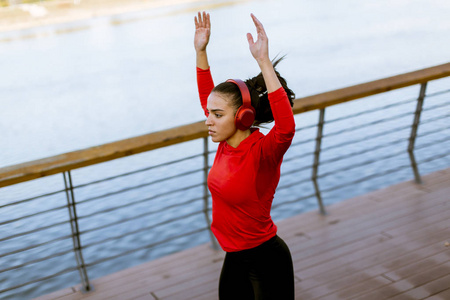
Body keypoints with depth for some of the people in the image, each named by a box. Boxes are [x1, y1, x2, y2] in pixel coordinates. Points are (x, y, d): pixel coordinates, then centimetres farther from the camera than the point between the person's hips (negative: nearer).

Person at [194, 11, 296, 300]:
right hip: (235, 257, 8)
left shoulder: (263, 152, -25)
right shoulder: (228, 143, -4)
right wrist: (200, 50, 7)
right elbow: (207, 96, 12)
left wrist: (264, 60, -50)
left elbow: (287, 127, -48)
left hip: (265, 259, -8)